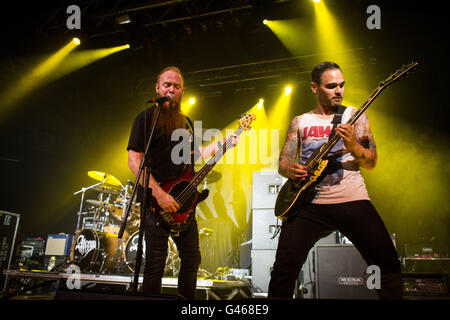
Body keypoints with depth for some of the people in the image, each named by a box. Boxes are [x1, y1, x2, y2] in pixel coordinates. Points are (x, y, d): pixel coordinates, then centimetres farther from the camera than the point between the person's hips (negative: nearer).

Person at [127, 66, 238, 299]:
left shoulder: (186, 122, 17)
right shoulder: (146, 118, -5)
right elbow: (134, 160, -14)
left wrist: (222, 143, 14)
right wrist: (159, 193, -23)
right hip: (155, 201, -7)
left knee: (192, 259, 13)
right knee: (156, 263, -4)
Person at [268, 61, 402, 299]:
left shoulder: (355, 116, 11)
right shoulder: (300, 122, 14)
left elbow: (371, 163, 4)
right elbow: (282, 163, 14)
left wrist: (352, 146, -17)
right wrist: (290, 169, -10)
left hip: (352, 200, 0)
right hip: (308, 202, 1)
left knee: (388, 263, -7)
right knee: (284, 266, -9)